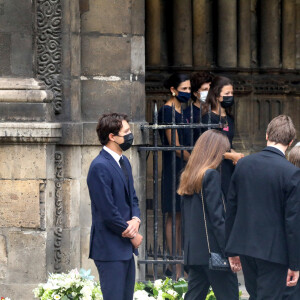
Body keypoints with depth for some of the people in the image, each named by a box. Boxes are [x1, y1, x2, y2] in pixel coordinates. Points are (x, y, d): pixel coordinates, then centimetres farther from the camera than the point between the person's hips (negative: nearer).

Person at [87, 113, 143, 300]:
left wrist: (136, 220, -3)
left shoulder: (124, 162, 13)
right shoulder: (100, 167, -17)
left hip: (126, 248, 9)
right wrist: (132, 235, -8)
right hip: (110, 248, -9)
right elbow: (108, 212, -19)